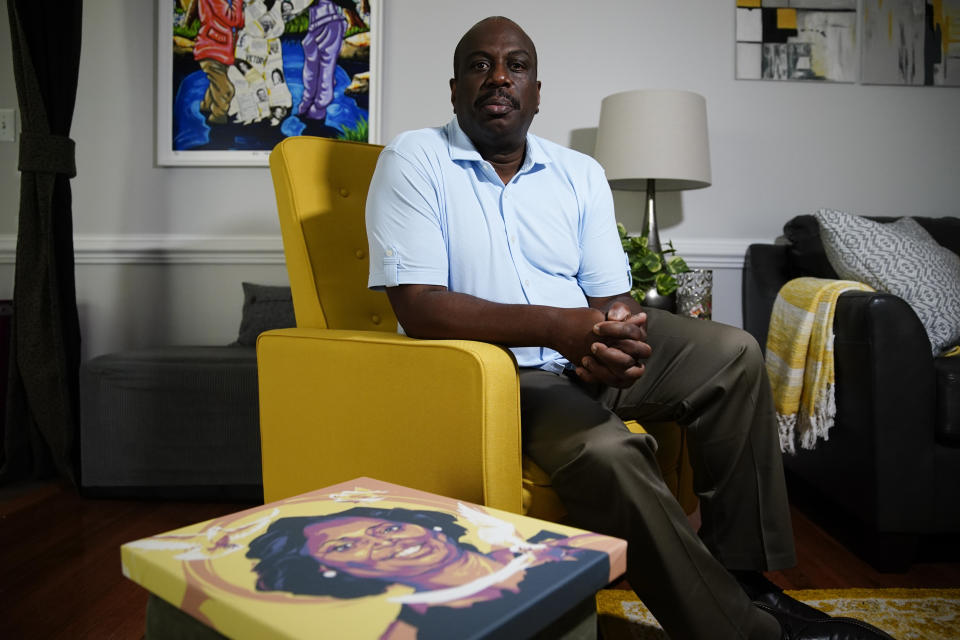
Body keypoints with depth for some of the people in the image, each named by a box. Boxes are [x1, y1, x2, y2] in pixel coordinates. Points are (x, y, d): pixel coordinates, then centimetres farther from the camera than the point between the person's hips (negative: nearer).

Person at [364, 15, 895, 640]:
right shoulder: (414, 161, -5)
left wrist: (618, 339, -21)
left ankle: (743, 574, 0)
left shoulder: (580, 173, 9)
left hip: (589, 353, 6)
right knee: (608, 452, -32)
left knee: (732, 353, -8)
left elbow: (612, 298, 5)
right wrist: (554, 325, -28)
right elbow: (418, 306, -18)